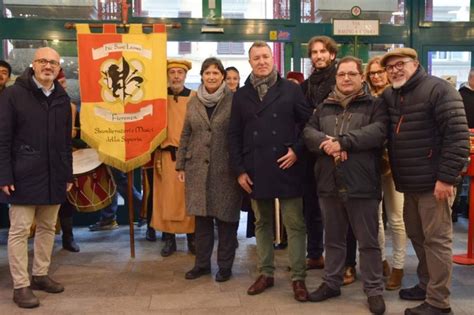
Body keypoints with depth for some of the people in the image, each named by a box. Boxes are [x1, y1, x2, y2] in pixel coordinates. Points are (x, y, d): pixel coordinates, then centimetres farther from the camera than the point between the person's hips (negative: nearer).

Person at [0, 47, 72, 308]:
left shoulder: (62, 98, 10)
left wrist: (68, 174, 11)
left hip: (53, 177, 5)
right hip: (24, 176, -5)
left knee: (48, 227, 12)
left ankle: (40, 275, 27)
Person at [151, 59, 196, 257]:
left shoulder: (195, 97, 4)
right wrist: (157, 155, -2)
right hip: (166, 155, 1)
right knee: (167, 198, 3)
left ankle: (192, 238, 15)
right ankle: (169, 239, 13)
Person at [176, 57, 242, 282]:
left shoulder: (234, 101, -3)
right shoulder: (193, 102, 9)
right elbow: (185, 135, 13)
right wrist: (180, 165, 10)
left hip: (226, 169, -3)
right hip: (197, 168, 4)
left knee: (226, 218, 5)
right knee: (201, 217, 10)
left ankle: (225, 265, 18)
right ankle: (202, 263, 24)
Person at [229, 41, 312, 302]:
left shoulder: (291, 89, 1)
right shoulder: (241, 95, 8)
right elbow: (234, 135, 6)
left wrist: (297, 150, -11)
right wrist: (239, 169, -1)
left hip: (286, 168, -2)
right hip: (255, 170, 3)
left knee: (294, 225, 2)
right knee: (262, 223, 13)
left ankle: (298, 278, 12)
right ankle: (266, 273, 26)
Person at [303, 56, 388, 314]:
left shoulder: (374, 106, 2)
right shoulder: (324, 107, 14)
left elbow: (377, 132, -15)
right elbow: (308, 131, 2)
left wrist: (342, 141, -20)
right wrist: (326, 143, -19)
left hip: (362, 185, -4)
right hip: (329, 184, 4)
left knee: (368, 241, 6)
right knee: (333, 239, 17)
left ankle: (374, 290, 19)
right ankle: (331, 283, 31)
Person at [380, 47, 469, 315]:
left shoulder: (437, 89, -11)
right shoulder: (389, 95, 11)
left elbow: (457, 135, -17)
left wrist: (447, 177, -20)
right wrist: (397, 175, 5)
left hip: (434, 181, -7)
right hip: (410, 182, 7)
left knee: (436, 239, 0)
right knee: (416, 235, 16)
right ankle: (426, 285, 32)